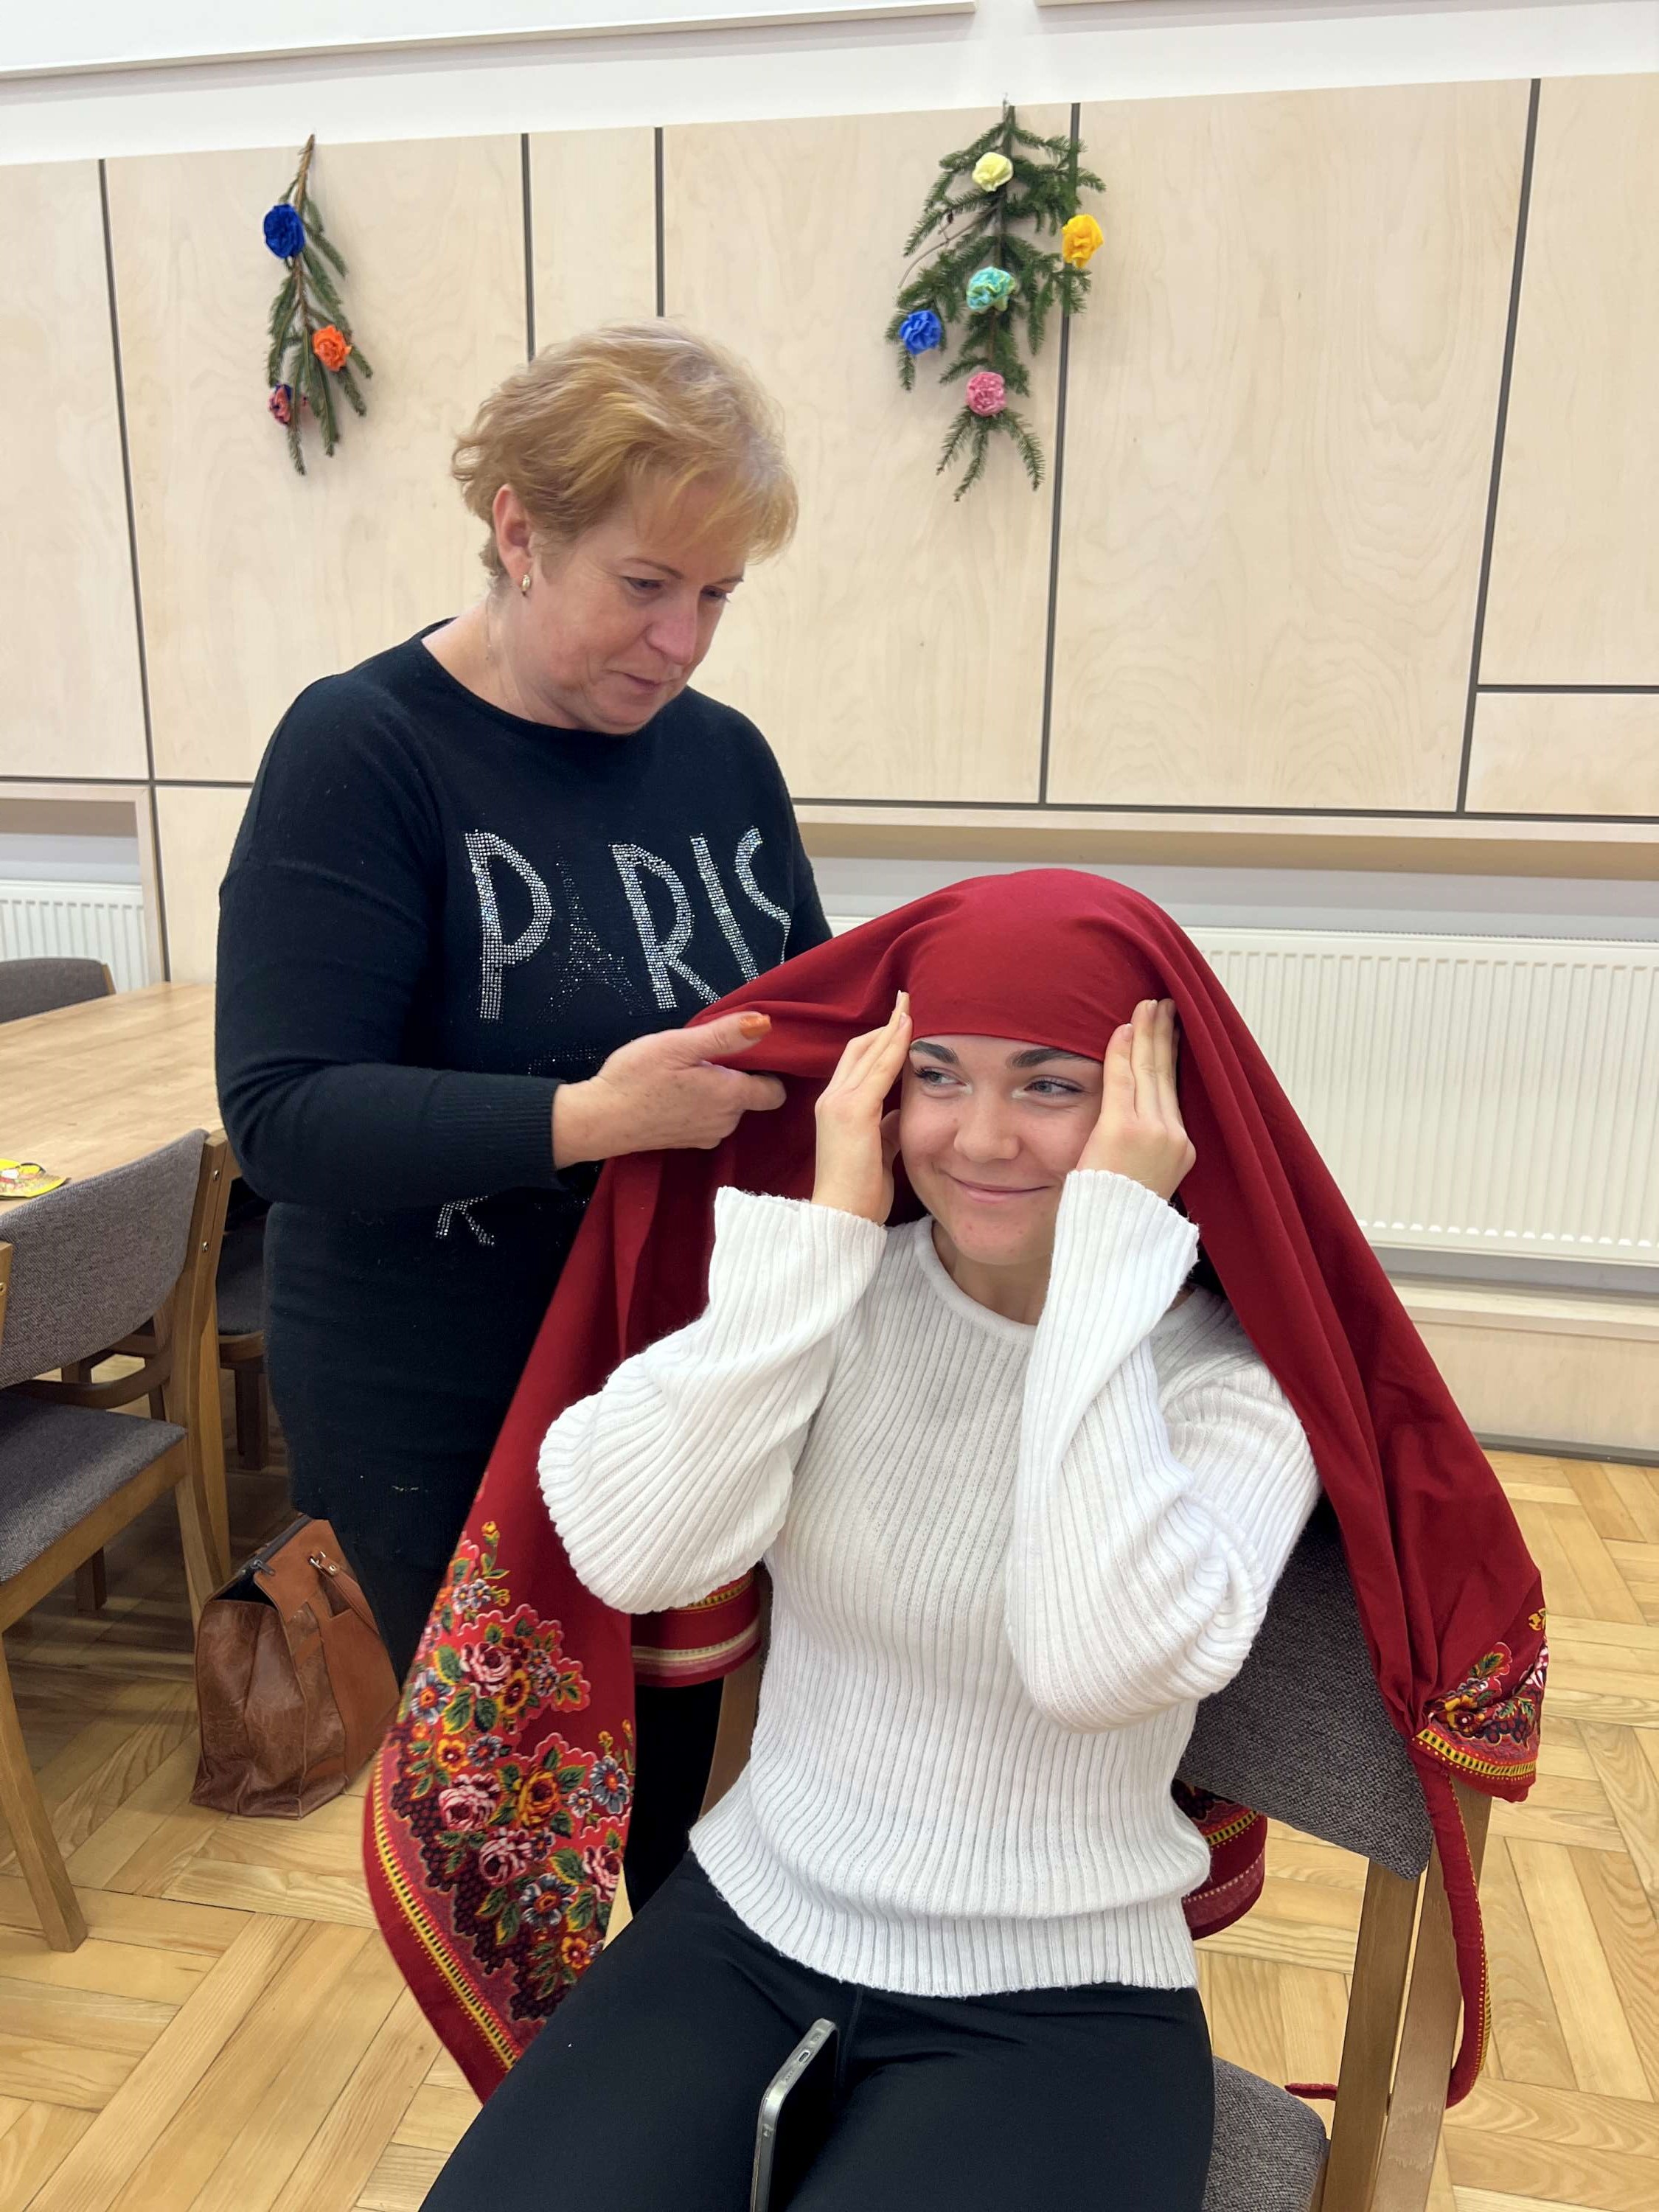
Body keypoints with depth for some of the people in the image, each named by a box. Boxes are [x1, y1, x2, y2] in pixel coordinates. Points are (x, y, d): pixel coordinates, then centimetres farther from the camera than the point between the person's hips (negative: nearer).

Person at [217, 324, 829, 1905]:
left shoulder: (722, 755, 2)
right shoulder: (363, 749, -13)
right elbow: (282, 1113, -20)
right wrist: (586, 1120, -32)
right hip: (445, 1426, -4)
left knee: (676, 1781, 21)